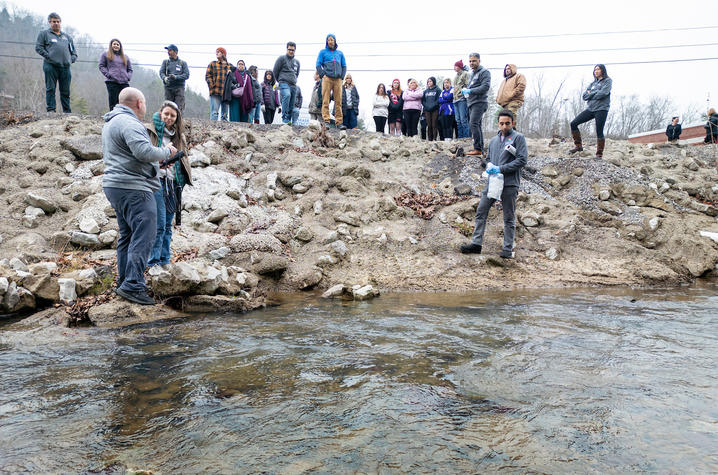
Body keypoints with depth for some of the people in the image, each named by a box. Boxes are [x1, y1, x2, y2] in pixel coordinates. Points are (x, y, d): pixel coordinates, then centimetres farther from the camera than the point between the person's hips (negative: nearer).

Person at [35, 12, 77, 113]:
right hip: (51, 66, -3)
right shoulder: (44, 34, 12)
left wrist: (71, 59, 6)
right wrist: (48, 56, -8)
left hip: (65, 67, 3)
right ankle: (51, 110, -6)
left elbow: (74, 52, 25)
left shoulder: (67, 37, 25)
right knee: (50, 89, -5)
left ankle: (67, 112, 6)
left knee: (65, 91, 3)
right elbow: (38, 47, 3)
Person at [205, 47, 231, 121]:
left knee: (225, 113, 5)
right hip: (215, 93, -2)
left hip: (226, 93, 2)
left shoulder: (230, 66, 15)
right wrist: (212, 87, -10)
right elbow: (207, 76, 4)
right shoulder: (212, 64, 11)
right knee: (214, 112, -8)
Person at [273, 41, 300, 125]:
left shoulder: (297, 61, 21)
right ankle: (284, 118, -36)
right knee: (287, 95, -33)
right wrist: (280, 80, 11)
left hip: (293, 85, 6)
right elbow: (275, 72, 5)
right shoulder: (282, 58, 4)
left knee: (291, 106, 2)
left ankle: (288, 120, 10)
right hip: (284, 83, -6)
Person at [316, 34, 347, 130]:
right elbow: (318, 65, 6)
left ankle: (339, 122, -2)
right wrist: (322, 75, -7)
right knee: (326, 100, -9)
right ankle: (326, 121, -12)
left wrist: (342, 77, 5)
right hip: (327, 78, -2)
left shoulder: (340, 53, 21)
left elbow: (344, 66, 20)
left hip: (338, 79, 3)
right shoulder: (323, 52, 13)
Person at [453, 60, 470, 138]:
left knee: (463, 120, -11)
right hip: (456, 100, 8)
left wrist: (465, 92, -18)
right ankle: (460, 137, 8)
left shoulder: (465, 74, -1)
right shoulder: (456, 76, 24)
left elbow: (467, 85, -9)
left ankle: (466, 137, -10)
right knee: (458, 120, 6)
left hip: (462, 99, -8)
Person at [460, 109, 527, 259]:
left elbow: (522, 159, -8)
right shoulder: (493, 141, 17)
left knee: (509, 218, 2)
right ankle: (476, 243, 7)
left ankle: (508, 249, 7)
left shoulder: (518, 138, 0)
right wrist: (489, 167, 2)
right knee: (481, 212, 2)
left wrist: (501, 169, -13)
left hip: (509, 184, -5)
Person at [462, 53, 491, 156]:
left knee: (473, 124, -20)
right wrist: (465, 89, 9)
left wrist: (470, 91, -17)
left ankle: (478, 149, -20)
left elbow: (485, 87, -17)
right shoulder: (472, 73, 23)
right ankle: (481, 149, 13)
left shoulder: (484, 72, -6)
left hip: (480, 102, -10)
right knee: (477, 125, 9)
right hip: (472, 103, 10)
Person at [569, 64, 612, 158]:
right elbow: (585, 96, 8)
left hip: (601, 109, -6)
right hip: (591, 109, 6)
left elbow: (603, 93, -13)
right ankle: (578, 146, 4)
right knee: (573, 123, -5)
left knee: (599, 132, -8)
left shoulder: (608, 81, 3)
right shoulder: (593, 83, 20)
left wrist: (591, 94, -1)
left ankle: (599, 154, 1)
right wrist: (595, 92, -5)